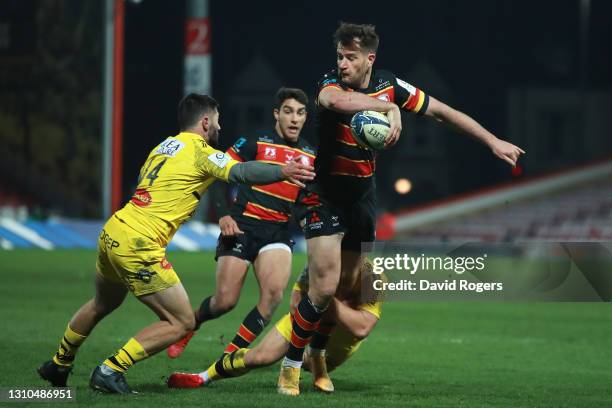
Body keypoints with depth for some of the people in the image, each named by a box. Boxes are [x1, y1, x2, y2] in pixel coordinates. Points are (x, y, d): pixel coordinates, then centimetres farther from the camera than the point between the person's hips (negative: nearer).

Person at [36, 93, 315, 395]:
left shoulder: (163, 146, 17)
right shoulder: (200, 152, -8)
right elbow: (240, 172, -24)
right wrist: (282, 172, -33)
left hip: (111, 234, 9)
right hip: (138, 246, -9)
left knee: (102, 305, 34)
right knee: (181, 322, -2)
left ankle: (59, 365, 49)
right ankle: (110, 370, -3)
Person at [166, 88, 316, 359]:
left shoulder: (309, 156, 11)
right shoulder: (256, 143, -2)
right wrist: (223, 214, -12)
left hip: (278, 232, 3)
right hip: (242, 226, -3)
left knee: (274, 292, -22)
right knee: (225, 300, -7)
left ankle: (231, 355, -10)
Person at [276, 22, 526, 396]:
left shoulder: (389, 86, -5)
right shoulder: (331, 83, -19)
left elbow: (441, 111, 4)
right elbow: (336, 100, -46)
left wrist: (494, 142, 3)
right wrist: (388, 107, -48)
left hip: (362, 194, 5)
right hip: (324, 194, -5)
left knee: (345, 286, 10)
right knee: (325, 287, -14)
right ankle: (291, 365, -1)